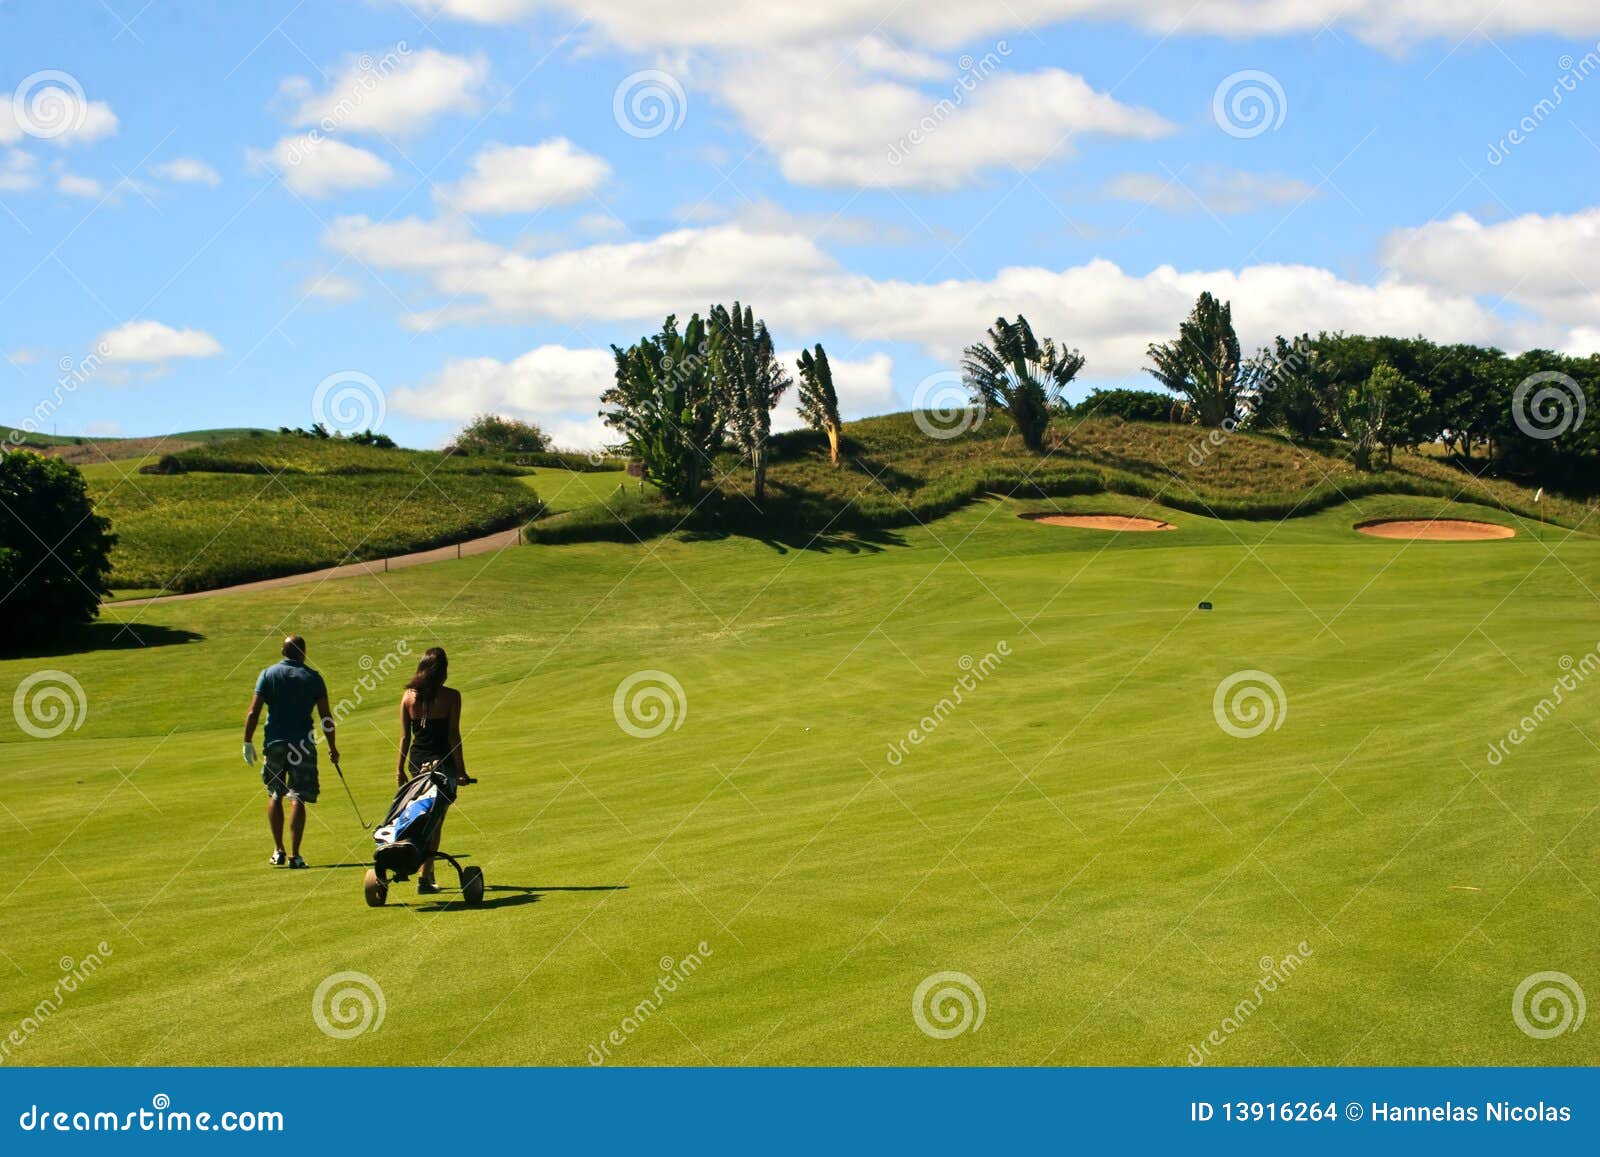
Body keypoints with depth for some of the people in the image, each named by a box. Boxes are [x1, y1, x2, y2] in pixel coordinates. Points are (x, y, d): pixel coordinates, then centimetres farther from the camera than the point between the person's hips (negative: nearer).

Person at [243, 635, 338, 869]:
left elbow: (253, 712, -4)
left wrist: (248, 742, 3)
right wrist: (332, 747, 11)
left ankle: (278, 850, 17)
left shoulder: (268, 674, 3)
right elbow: (326, 716, 2)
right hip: (303, 743, -1)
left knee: (274, 795, 17)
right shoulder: (313, 678, 2)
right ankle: (294, 855, -6)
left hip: (274, 742, 1)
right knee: (298, 798, -1)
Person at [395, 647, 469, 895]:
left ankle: (429, 873, 22)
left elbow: (405, 736, 4)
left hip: (417, 762, 4)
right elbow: (454, 736, -10)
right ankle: (424, 877, -6)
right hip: (442, 762, -4)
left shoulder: (409, 696, 1)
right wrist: (461, 771, -5)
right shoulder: (450, 696, -9)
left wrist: (400, 768, 12)